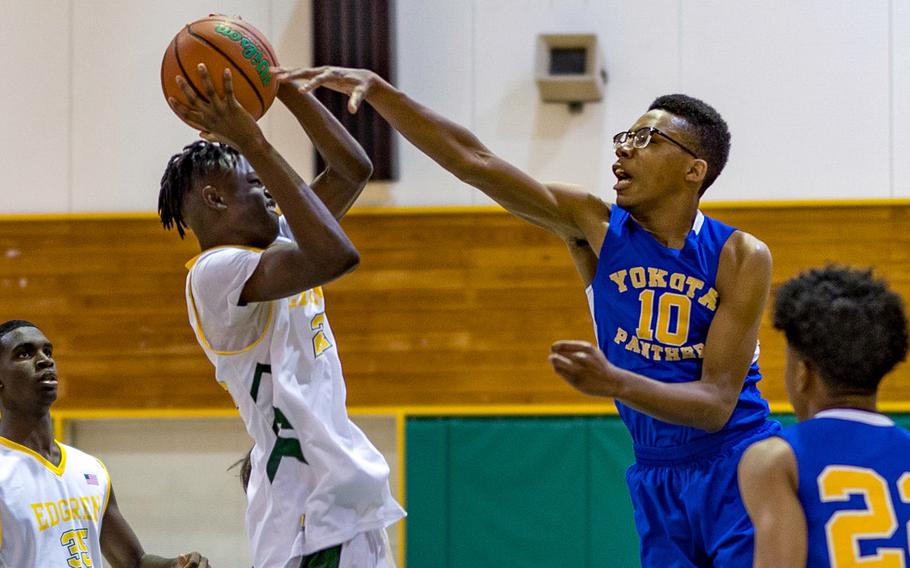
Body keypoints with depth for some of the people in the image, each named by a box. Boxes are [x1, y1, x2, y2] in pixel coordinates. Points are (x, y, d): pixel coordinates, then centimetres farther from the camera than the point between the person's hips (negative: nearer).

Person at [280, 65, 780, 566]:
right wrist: (376, 89, -21)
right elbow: (472, 161, -11)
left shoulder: (741, 258, -11)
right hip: (656, 481, 3)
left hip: (738, 473, -3)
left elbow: (717, 402, -17)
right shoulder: (596, 228, -3)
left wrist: (615, 383, -34)